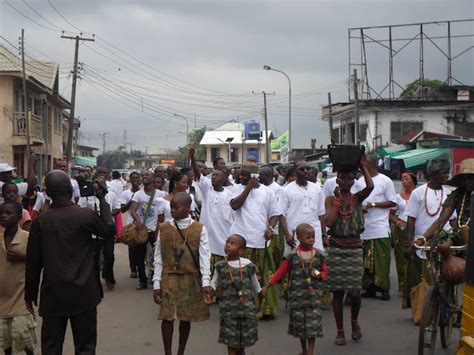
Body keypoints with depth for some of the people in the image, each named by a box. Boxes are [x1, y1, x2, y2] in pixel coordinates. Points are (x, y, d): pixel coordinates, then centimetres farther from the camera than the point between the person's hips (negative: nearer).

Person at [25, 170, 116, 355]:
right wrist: (102, 200, 15)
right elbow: (110, 230, 10)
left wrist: (30, 294, 11)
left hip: (52, 296, 1)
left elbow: (33, 261, 0)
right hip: (83, 294, -1)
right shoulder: (87, 215, -9)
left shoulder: (40, 221, -5)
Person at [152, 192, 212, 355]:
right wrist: (156, 284, 0)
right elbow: (158, 258, 3)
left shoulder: (199, 229, -2)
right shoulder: (163, 229, 1)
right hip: (169, 279, 0)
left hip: (191, 280, 0)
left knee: (186, 318, 8)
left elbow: (204, 257, -6)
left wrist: (206, 282, -15)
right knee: (167, 318, -3)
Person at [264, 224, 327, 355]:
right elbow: (280, 272, 0)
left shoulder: (318, 255, -1)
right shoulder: (293, 256, -5)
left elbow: (324, 271, 11)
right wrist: (267, 287, -3)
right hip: (297, 296, 0)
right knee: (299, 324, 10)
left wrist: (319, 275, -13)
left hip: (314, 295, 0)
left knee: (313, 324, -2)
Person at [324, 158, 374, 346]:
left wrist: (363, 166, -8)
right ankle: (340, 331, 17)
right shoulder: (331, 199, 1)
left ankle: (354, 322, 25)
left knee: (354, 291, -5)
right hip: (336, 248, 0)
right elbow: (329, 221, -14)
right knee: (337, 291, 4)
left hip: (355, 248, 0)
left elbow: (370, 186, -18)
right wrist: (338, 199, -10)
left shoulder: (357, 198, 3)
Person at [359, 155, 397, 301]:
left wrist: (373, 204, -12)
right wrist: (360, 208, -3)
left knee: (382, 260, -4)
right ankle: (369, 287, 15)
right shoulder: (360, 181, 14)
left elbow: (392, 202, -3)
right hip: (363, 228, 5)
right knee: (365, 260, 7)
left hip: (380, 229, -5)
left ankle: (384, 288, 4)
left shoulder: (385, 181, -1)